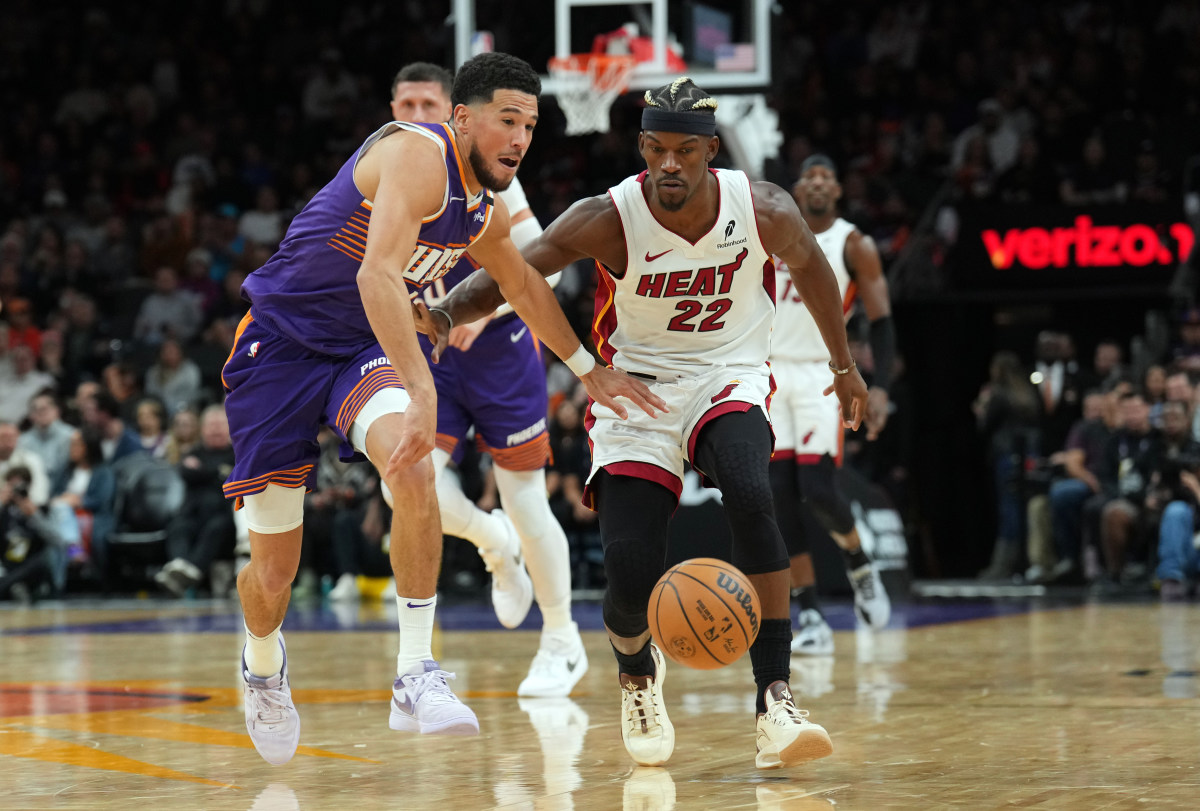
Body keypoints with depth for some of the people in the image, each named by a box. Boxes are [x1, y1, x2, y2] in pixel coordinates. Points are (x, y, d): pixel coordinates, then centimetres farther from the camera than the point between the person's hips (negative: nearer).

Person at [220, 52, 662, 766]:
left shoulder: (486, 212, 4)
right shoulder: (418, 156, -23)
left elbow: (524, 285, 26)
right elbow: (378, 274, -37)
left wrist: (589, 369, 31)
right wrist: (421, 391, -47)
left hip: (366, 351, 5)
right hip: (282, 340, -5)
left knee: (414, 466, -30)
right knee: (273, 573, 0)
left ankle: (417, 680, -24)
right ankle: (264, 666, 36)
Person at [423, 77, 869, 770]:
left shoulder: (765, 211, -15)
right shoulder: (610, 220, -20)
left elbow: (808, 265, 7)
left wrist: (844, 363, 17)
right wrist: (448, 312, -42)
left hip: (728, 380, 0)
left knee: (750, 497, -33)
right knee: (631, 576, -13)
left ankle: (775, 699, -30)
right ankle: (638, 674, 25)